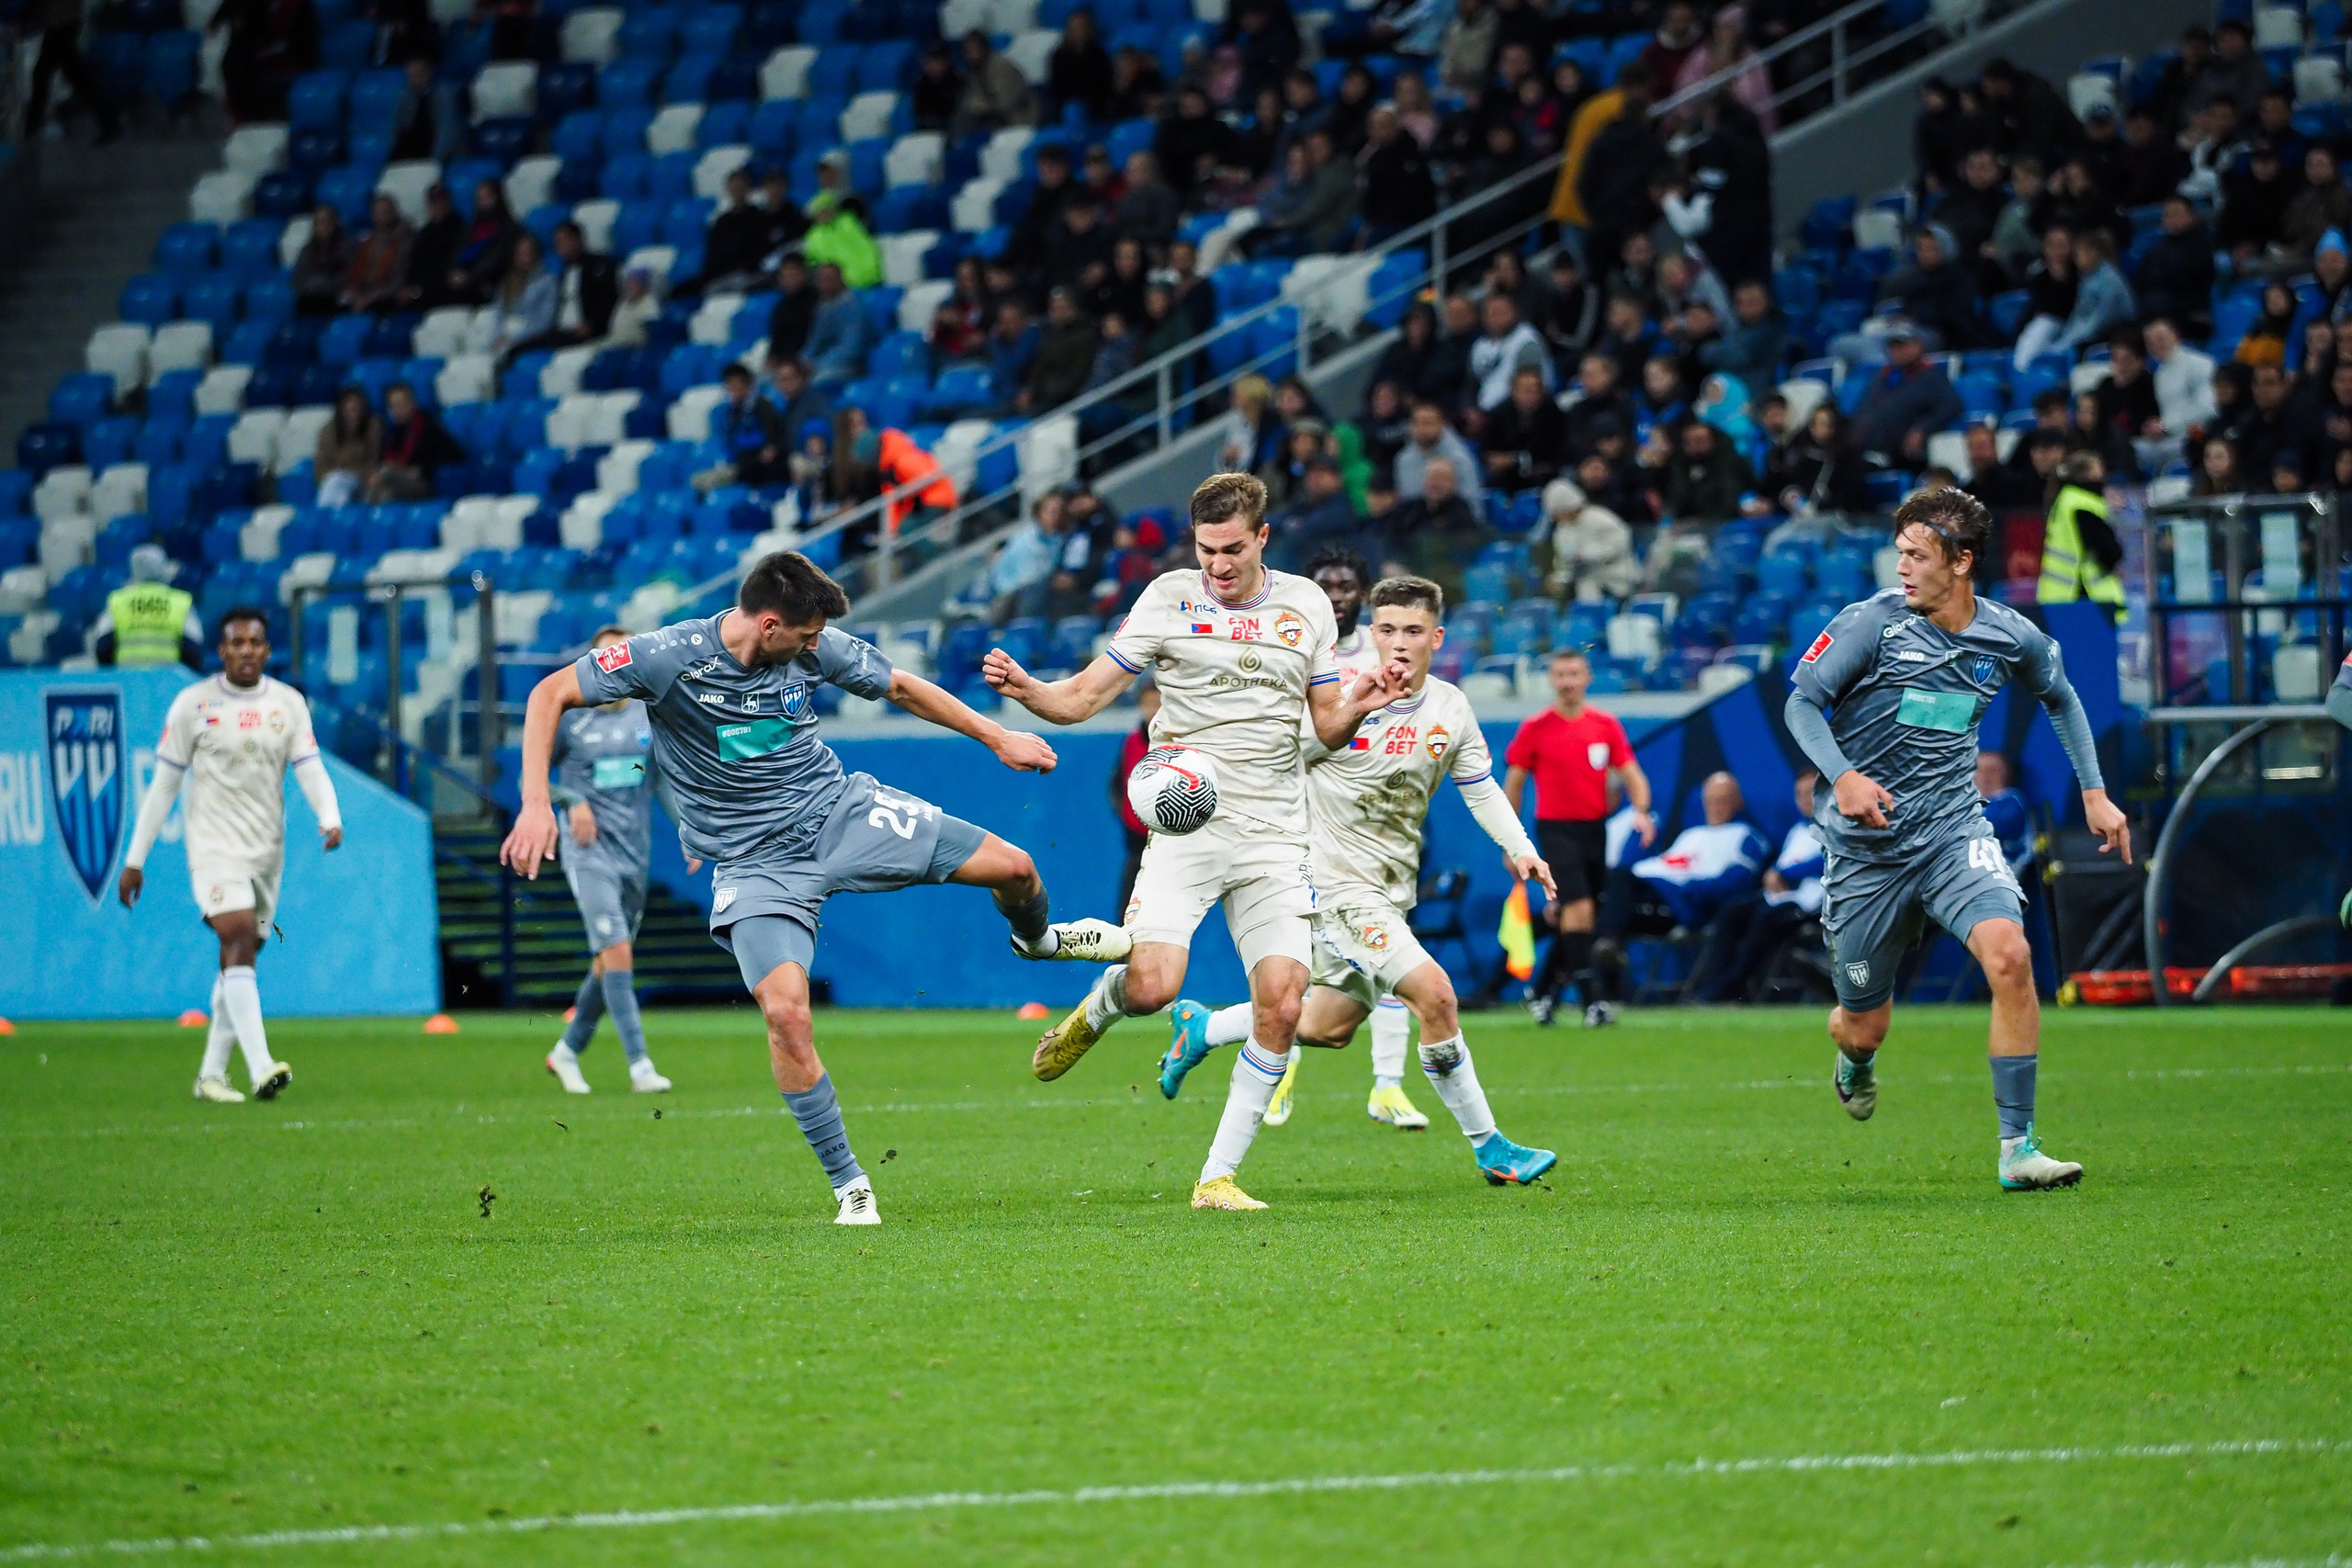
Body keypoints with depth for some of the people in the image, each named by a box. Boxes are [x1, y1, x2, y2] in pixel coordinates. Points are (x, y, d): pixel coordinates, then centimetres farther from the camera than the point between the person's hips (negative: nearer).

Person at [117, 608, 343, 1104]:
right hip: (214, 847, -4)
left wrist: (330, 818, -23)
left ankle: (212, 1074, 21)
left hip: (267, 852, 4)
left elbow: (310, 768, -2)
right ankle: (261, 1067, -31)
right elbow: (164, 784, 2)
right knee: (239, 941, -21)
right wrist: (135, 859, 1)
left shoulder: (289, 704, 6)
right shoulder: (193, 703, -1)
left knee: (239, 962, 9)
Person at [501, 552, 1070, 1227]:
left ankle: (1035, 940, 37)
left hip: (840, 811, 4)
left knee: (1012, 868, -3)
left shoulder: (815, 648, -7)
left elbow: (899, 687, 11)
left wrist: (998, 737, 15)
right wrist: (535, 806, -25)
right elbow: (551, 695, -15)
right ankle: (849, 1186, -10)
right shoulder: (670, 657, -20)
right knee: (785, 1013, -26)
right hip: (755, 862, -4)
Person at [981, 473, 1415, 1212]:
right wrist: (1026, 689, -19)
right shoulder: (1168, 598, 1)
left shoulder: (1307, 604, 9)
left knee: (1282, 1005, -10)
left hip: (1275, 837, 2)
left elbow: (1326, 728, 15)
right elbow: (1084, 696, 1)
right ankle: (1098, 1008, 18)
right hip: (1186, 824, -2)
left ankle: (1218, 1177, 1)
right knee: (1152, 987, -21)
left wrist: (1357, 707, -7)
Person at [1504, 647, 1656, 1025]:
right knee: (1579, 910, -18)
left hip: (1596, 830, 4)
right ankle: (1591, 1001, -18)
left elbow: (1632, 776, 6)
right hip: (1556, 830, -4)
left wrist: (1641, 811, -14)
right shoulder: (1534, 729, -3)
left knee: (1568, 919, 10)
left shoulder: (1606, 725, 5)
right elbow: (1512, 785, 4)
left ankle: (1542, 991, 28)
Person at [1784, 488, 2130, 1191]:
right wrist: (1842, 776, -29)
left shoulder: (2010, 638, -1)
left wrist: (2094, 793, 15)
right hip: (1867, 843, -1)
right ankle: (1853, 1056, 49)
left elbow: (2059, 696, 20)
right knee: (1865, 1028, 6)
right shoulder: (1873, 621, -11)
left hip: (1953, 830, 1)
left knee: (2008, 954, -27)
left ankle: (2018, 1149, -21)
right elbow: (1803, 702, -11)